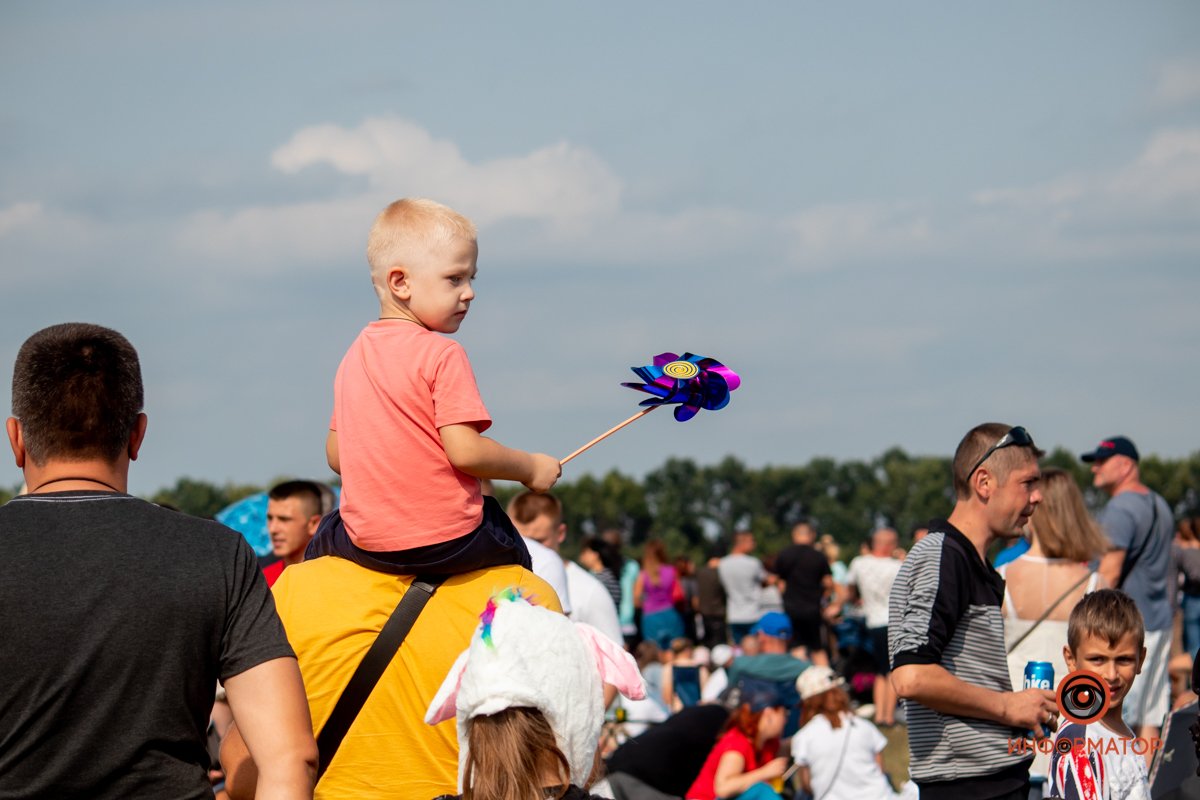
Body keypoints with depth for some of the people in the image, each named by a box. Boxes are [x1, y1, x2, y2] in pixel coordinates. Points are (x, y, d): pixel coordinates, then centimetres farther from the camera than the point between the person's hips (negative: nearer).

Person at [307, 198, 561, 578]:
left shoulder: (353, 356, 8)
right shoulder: (442, 355, -12)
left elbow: (335, 455, 12)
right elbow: (465, 451, -19)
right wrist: (532, 468, -4)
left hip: (366, 544, 5)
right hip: (450, 542, -5)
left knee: (328, 530, 35)